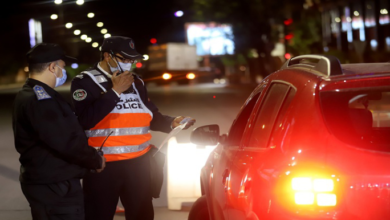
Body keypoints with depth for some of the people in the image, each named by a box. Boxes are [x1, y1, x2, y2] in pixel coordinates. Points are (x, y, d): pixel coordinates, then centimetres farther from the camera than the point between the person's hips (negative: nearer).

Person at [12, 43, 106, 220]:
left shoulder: (31, 95, 16)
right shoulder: (39, 98, -20)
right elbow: (66, 142, -25)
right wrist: (95, 160, -9)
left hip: (49, 181, 11)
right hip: (54, 186, -11)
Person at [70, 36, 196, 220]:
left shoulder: (136, 82, 12)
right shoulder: (85, 81, -6)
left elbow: (151, 116, 19)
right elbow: (85, 120, -21)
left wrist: (172, 123, -1)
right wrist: (115, 91, -17)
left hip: (138, 163, 5)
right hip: (102, 165, -5)